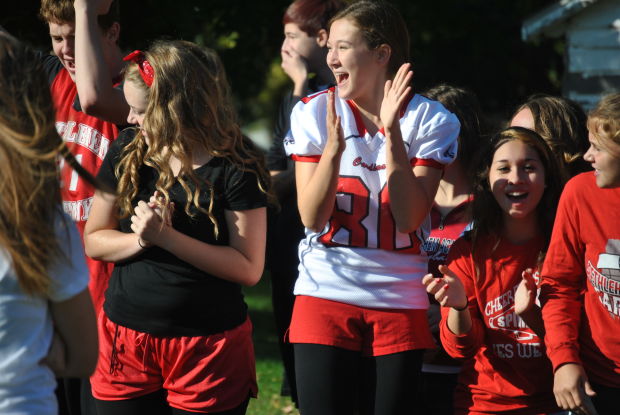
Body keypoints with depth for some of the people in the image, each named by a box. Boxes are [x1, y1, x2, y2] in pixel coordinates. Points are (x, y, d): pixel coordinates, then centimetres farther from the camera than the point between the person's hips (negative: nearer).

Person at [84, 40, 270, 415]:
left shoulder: (236, 169, -10)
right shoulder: (127, 154, 3)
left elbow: (248, 268, -14)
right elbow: (93, 241, 7)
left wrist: (166, 237, -21)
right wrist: (141, 239, -14)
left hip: (209, 348, -4)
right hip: (125, 342, 4)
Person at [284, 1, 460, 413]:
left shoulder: (431, 121, -3)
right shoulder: (315, 112, -1)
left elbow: (408, 219, -12)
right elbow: (312, 217, -7)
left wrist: (392, 133, -18)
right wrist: (334, 147, -22)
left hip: (400, 304, 0)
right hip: (327, 297, 0)